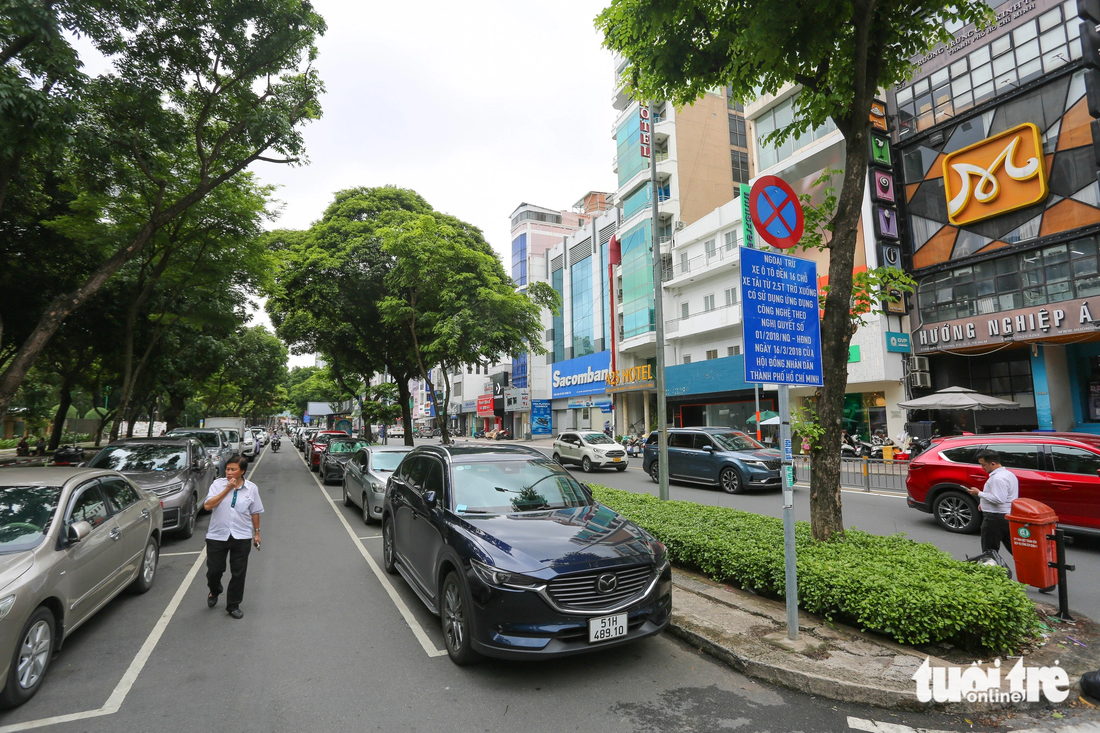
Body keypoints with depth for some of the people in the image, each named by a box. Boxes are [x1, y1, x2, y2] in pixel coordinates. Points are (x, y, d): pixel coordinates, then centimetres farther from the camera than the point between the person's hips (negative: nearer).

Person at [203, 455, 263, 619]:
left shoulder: (251, 488, -1)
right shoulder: (218, 484, -4)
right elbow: (207, 506, -16)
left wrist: (257, 533, 7)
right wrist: (227, 489, -20)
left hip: (242, 537, 0)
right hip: (217, 535, 0)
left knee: (238, 573, 5)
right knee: (214, 570, 10)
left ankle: (233, 606, 22)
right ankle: (214, 592, 44)